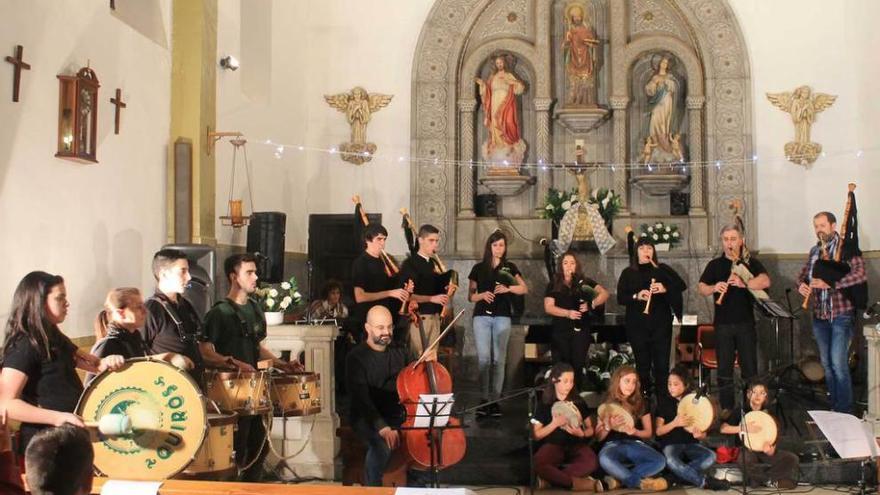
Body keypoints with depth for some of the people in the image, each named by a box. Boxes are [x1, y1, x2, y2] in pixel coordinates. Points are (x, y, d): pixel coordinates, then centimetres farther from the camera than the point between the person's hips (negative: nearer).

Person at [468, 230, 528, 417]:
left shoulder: (509, 267, 10)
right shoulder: (479, 268, 9)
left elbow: (524, 289, 7)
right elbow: (470, 296, 11)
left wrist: (508, 288, -10)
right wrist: (482, 295, -10)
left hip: (502, 316, 0)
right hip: (482, 316, 0)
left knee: (499, 359, -1)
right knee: (484, 358, -9)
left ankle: (495, 400, 3)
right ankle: (484, 399, -8)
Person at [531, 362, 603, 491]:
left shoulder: (579, 402, 11)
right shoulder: (544, 404, 5)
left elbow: (590, 429, 12)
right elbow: (536, 435, 2)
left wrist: (582, 433, -11)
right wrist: (555, 423, -12)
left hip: (576, 444, 2)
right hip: (553, 445, -1)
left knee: (592, 462, -35)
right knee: (538, 464, -37)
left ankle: (550, 478, -27)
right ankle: (576, 483, -28)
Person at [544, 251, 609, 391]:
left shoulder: (584, 282, 7)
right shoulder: (553, 284, 6)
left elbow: (604, 293, -1)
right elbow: (548, 307, -3)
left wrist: (591, 304, -19)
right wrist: (568, 313, -18)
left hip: (580, 331, 0)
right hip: (560, 332, 0)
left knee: (578, 366, 0)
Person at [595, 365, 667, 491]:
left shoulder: (640, 403, 11)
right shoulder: (607, 405, 6)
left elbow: (648, 433, 11)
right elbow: (598, 437, 5)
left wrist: (634, 431, -11)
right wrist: (608, 427, -17)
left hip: (635, 444, 2)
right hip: (613, 444, -2)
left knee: (660, 461, -31)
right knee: (604, 459, -41)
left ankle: (619, 479, -32)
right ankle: (641, 482, -31)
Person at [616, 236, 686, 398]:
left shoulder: (662, 269, 8)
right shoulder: (628, 273, 8)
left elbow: (682, 286, 2)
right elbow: (620, 298, 2)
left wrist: (665, 289, -16)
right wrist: (636, 296, -17)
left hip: (661, 324, 0)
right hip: (637, 325, 0)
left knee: (662, 364, -3)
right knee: (642, 365, 2)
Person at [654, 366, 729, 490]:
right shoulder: (664, 401, 0)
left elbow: (703, 435, 6)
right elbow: (658, 431, -5)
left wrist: (698, 434, -19)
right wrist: (674, 423, -22)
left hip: (691, 443, 3)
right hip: (671, 443, -2)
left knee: (710, 456, -28)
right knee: (671, 461, -37)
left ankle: (680, 474, -28)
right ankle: (705, 481, -29)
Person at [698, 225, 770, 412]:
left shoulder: (751, 262, 5)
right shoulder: (714, 265, 10)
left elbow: (765, 281, -11)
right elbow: (702, 288, 4)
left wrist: (744, 283, -27)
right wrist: (714, 288, -18)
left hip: (746, 322, -1)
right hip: (722, 323, 1)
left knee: (750, 367, 2)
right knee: (724, 368, 4)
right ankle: (726, 407, 11)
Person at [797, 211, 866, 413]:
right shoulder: (814, 251, 13)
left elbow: (860, 274, -20)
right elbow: (803, 274, 19)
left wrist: (829, 284, -27)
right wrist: (801, 285, -6)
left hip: (841, 315, -6)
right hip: (819, 315, 7)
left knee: (838, 363, -11)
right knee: (826, 364, 11)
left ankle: (844, 410, -4)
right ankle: (834, 406, 21)